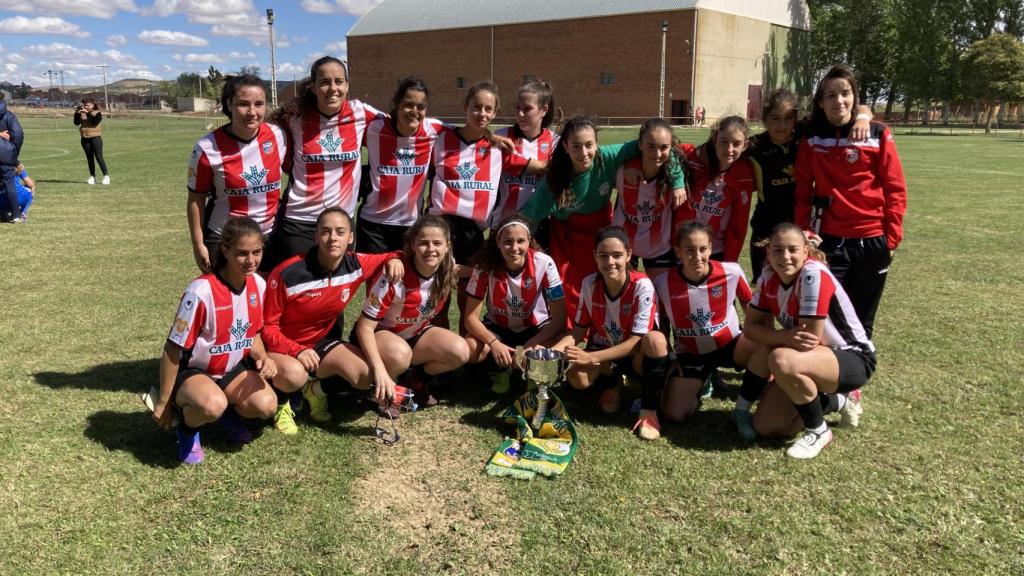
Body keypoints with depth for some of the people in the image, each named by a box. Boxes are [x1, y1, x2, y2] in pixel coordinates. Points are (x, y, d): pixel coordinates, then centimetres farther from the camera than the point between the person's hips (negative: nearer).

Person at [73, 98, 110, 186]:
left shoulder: (97, 113, -3)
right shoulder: (82, 113, 9)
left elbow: (95, 122, -20)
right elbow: (76, 123, 1)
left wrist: (89, 113, -24)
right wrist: (77, 113, -11)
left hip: (96, 138, -5)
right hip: (85, 139, 5)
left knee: (99, 157, -9)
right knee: (89, 158, 8)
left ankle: (106, 176, -3)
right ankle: (92, 177, 14)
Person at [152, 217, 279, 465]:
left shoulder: (258, 284, -9)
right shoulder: (201, 291, -29)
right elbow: (172, 350, -19)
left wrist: (263, 358, -14)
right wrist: (163, 402, -12)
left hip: (232, 368, 6)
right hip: (192, 371, -6)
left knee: (266, 406, -20)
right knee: (213, 405, -37)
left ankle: (229, 412, 15)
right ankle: (188, 428, 0)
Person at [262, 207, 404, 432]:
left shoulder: (356, 264, -11)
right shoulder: (287, 274, -25)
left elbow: (386, 259, 11)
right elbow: (268, 326, -16)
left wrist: (394, 259, -15)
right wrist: (297, 351, -32)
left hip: (322, 342, 5)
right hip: (282, 346, -5)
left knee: (370, 377, -15)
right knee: (294, 374, -40)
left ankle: (317, 390, 15)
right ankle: (281, 403, 0)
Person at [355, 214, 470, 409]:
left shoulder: (448, 269, -15)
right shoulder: (394, 277, -30)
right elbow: (364, 327, -27)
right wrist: (379, 369, -40)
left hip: (416, 334, 5)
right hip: (379, 333, -5)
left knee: (460, 352, -21)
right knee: (399, 355, -39)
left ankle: (420, 380, 8)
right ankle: (380, 389, -6)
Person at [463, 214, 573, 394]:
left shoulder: (544, 264, -23)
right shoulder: (485, 266, -20)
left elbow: (559, 319, -19)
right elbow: (471, 317, -17)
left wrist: (529, 347, -28)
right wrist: (494, 343, -34)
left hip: (536, 329, -1)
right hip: (497, 328, 1)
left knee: (568, 343, -32)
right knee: (469, 350, -31)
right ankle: (505, 366, -2)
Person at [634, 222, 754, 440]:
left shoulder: (732, 272, -18)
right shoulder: (663, 283, -19)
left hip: (729, 344, 1)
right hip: (690, 353, -1)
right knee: (675, 414, -22)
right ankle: (700, 383, 12)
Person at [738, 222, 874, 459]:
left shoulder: (814, 275, -27)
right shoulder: (769, 277, -6)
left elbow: (810, 340, -27)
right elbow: (750, 327, -7)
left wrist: (773, 336, -10)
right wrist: (786, 337, -26)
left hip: (854, 359, -7)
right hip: (813, 358, 7)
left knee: (782, 360, -35)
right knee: (766, 426, -3)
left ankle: (819, 432, -10)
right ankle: (839, 401, 20)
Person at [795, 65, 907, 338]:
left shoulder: (878, 134, -2)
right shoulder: (811, 139, 3)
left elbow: (895, 188, -1)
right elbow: (803, 192, 5)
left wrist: (892, 236, -4)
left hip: (872, 240, 0)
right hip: (828, 240, 0)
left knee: (862, 320, 10)